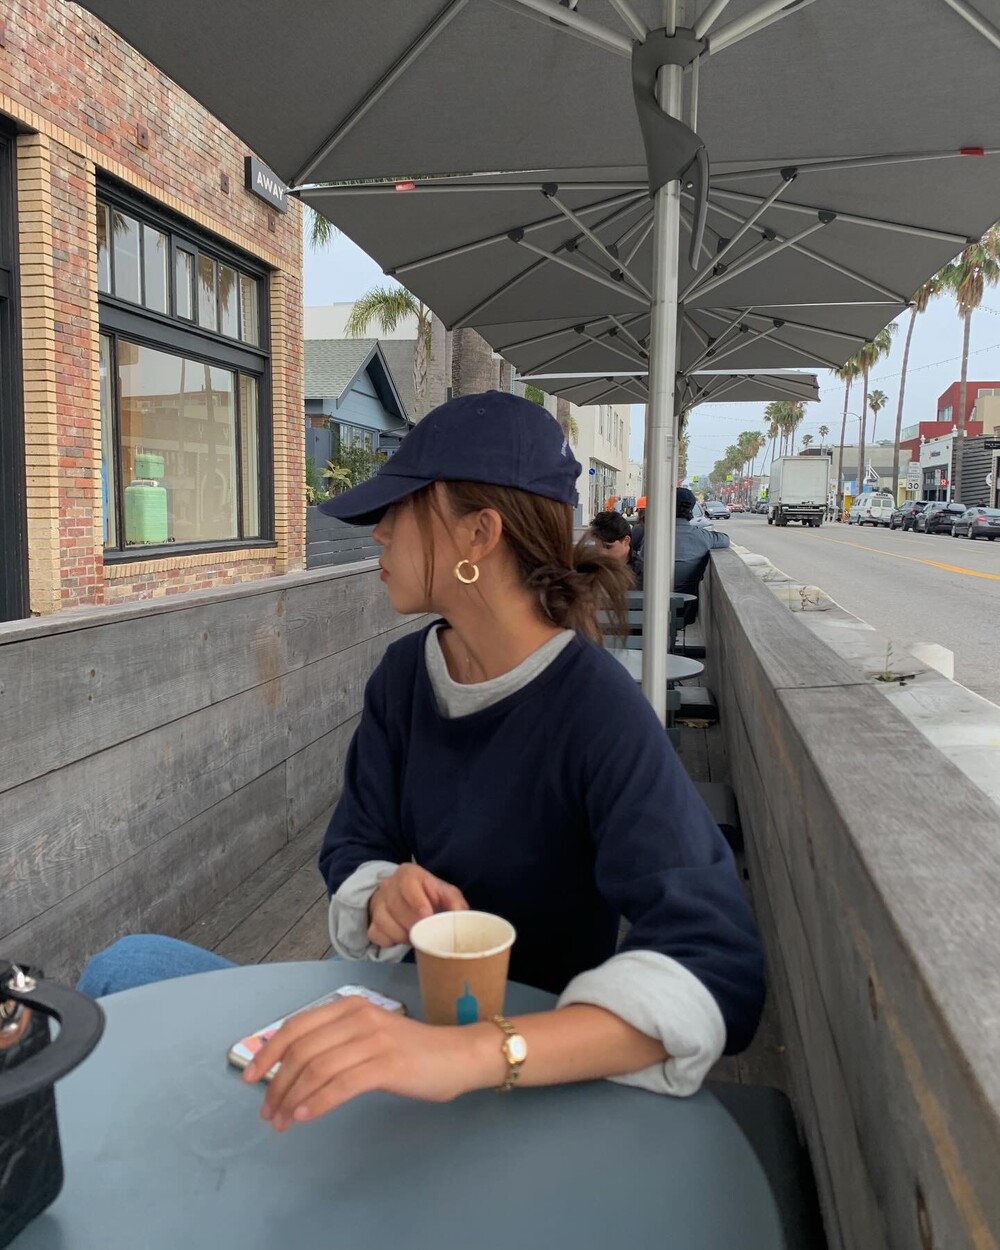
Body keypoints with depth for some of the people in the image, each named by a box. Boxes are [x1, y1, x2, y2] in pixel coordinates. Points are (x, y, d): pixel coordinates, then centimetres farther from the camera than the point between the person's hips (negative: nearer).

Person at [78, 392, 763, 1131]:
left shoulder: (599, 714, -26)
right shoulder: (405, 674, -5)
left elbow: (717, 967, -36)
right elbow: (354, 847, 1)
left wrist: (472, 1052, -51)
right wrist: (384, 895, -24)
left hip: (534, 1050, -6)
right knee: (125, 967, -7)